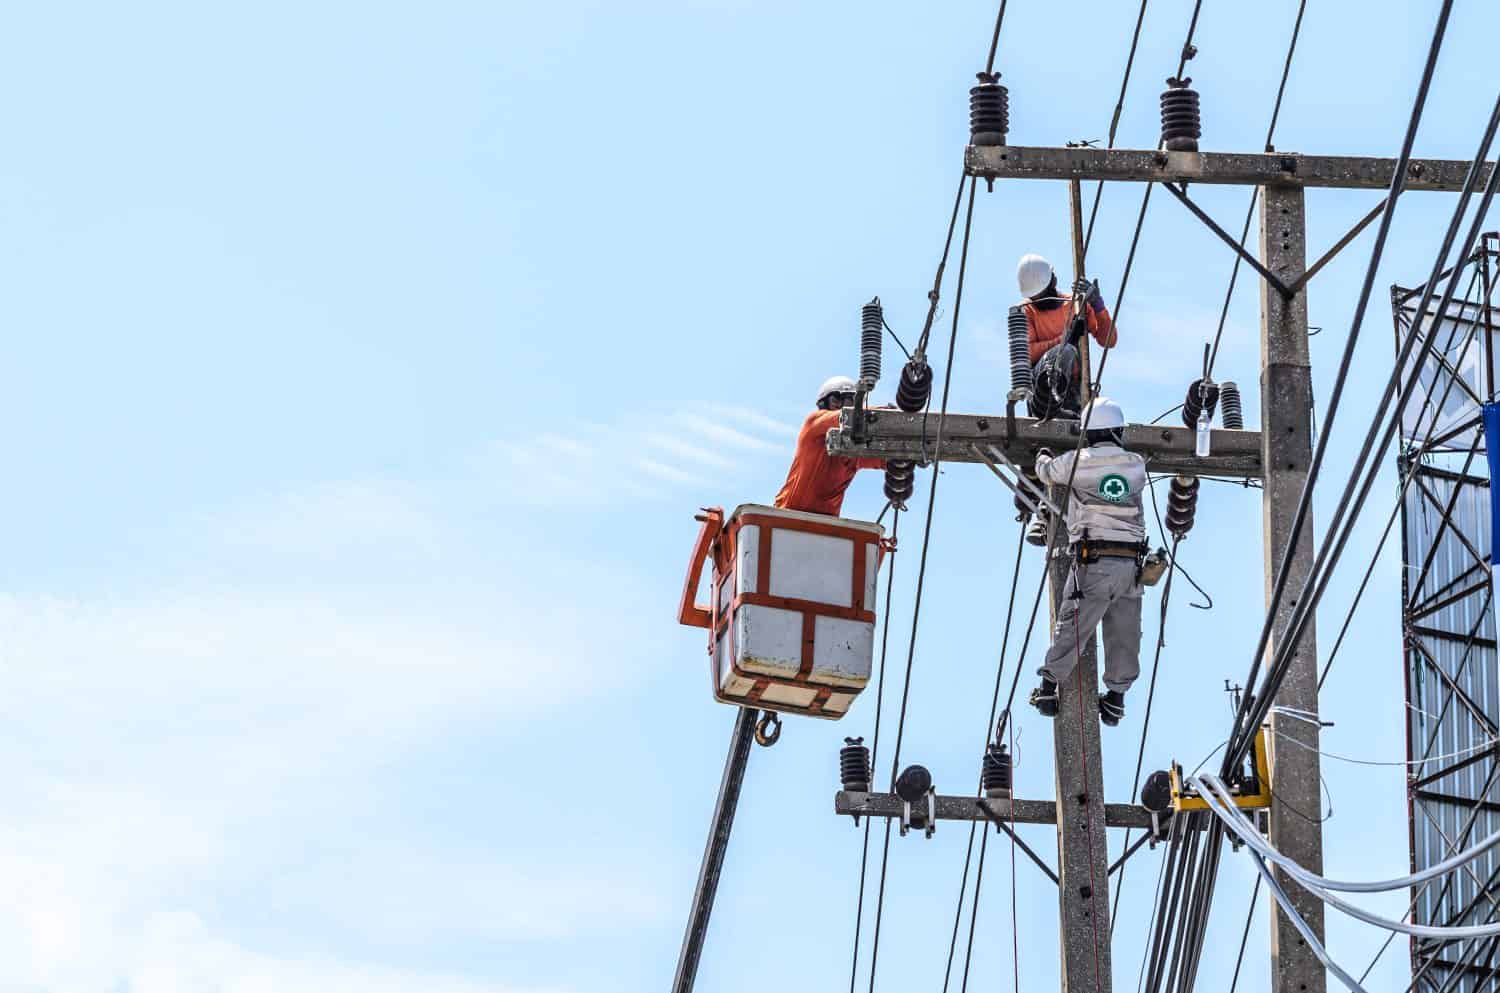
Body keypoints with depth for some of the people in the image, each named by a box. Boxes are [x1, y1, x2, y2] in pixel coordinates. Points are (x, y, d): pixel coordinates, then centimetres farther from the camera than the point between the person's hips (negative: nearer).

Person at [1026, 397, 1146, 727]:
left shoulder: (1077, 461, -1)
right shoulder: (1137, 465, 8)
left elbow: (1046, 473, 16)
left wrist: (1043, 457, 42)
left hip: (1093, 561, -3)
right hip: (1131, 563, 3)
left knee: (1070, 627, 5)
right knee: (1124, 635, 10)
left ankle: (1048, 689, 11)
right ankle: (1116, 698, 17)